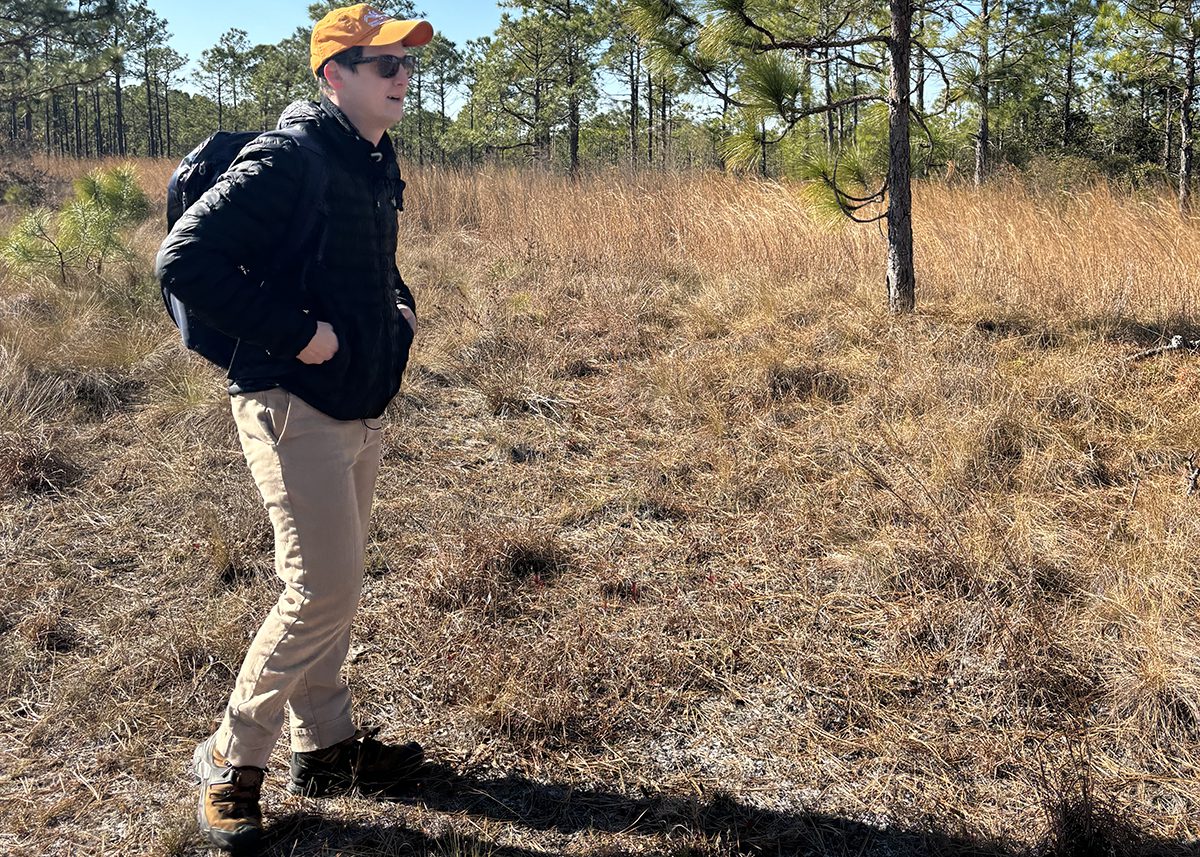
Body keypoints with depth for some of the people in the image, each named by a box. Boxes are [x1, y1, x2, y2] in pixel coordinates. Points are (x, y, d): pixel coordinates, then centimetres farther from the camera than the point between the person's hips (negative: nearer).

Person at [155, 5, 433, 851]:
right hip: (294, 407, -9)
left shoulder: (378, 165, 12)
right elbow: (186, 259, -23)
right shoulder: (290, 158, -16)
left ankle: (326, 745, 31)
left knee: (335, 583, 16)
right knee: (325, 590, -8)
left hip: (360, 408, 9)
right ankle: (232, 760, 11)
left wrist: (401, 306, 9)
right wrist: (293, 333, -23)